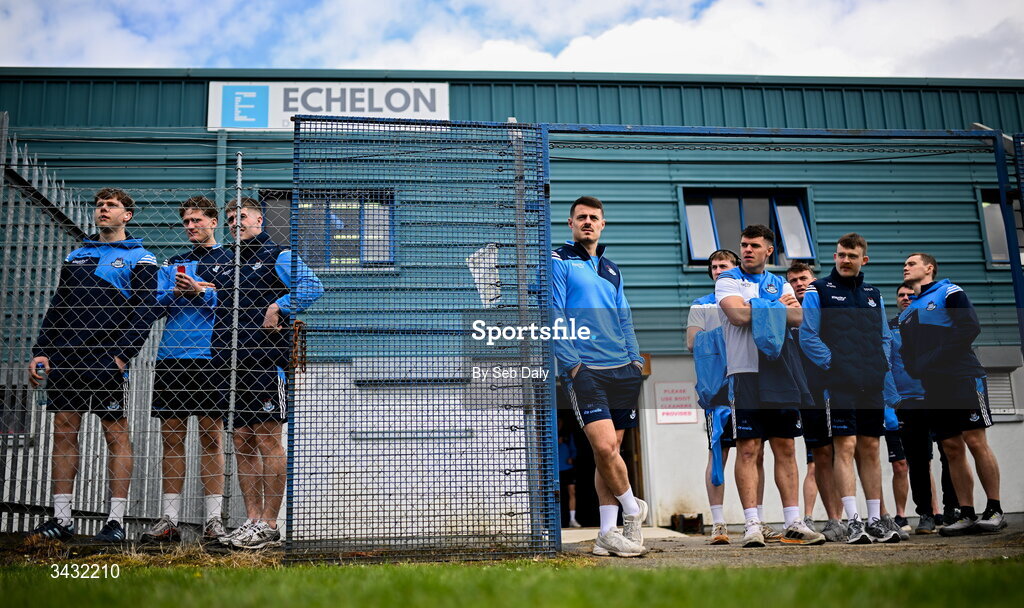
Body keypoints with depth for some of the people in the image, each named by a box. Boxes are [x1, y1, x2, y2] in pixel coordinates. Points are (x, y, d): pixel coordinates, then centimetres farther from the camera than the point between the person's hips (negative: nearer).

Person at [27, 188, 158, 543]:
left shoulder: (140, 258, 4)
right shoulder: (76, 256, 20)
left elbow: (143, 312, -5)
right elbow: (56, 308, 19)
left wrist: (123, 355, -17)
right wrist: (40, 352, 8)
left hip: (108, 359, -5)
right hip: (66, 356, 6)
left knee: (116, 434, -2)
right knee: (63, 432, 5)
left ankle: (116, 520, 1)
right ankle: (61, 519, 11)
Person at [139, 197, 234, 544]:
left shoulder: (229, 260, 8)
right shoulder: (172, 264, 21)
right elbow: (156, 304, 11)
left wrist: (201, 292, -18)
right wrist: (174, 293, -9)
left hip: (209, 356, -4)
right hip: (171, 356, 4)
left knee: (211, 435, -4)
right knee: (171, 436, 4)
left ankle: (214, 519, 0)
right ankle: (168, 520, 9)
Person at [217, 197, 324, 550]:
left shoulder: (277, 255, 1)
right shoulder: (229, 263, 22)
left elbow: (312, 286, -14)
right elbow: (222, 309, 30)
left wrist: (278, 308, -16)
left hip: (266, 359, -7)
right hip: (235, 361, 7)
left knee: (268, 440, -6)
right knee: (242, 443, 8)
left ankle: (269, 526, -2)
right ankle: (252, 521, 14)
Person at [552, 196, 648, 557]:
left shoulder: (611, 270, 21)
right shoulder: (558, 262, 2)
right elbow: (554, 317, -5)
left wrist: (635, 357, 10)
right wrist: (571, 362, -13)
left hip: (622, 371, 6)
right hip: (585, 371, -5)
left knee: (610, 450, 4)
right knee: (604, 447, -15)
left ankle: (608, 534, 9)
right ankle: (632, 510, 9)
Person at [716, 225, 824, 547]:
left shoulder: (780, 284, 18)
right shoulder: (727, 280, 6)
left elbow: (797, 317, 1)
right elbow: (739, 315, -12)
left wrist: (759, 309, -11)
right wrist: (778, 306, 1)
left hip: (782, 373, 4)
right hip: (747, 372, -4)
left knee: (786, 449, 6)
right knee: (748, 449, -7)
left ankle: (793, 523, 11)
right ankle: (752, 524, -3)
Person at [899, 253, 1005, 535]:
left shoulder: (948, 292, 3)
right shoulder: (907, 312, 22)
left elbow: (970, 327, -11)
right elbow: (908, 352, 22)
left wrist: (936, 357, -15)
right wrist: (915, 369, -1)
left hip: (962, 378, -6)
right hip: (933, 386, 6)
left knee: (976, 441, -8)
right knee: (952, 450, 4)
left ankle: (995, 510, -2)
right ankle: (967, 514, 5)